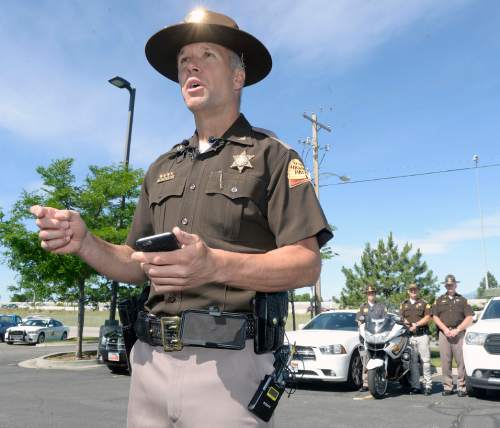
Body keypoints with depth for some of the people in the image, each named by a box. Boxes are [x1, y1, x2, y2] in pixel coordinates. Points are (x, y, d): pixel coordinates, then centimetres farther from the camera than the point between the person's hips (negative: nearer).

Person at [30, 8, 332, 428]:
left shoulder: (271, 155, -1)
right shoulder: (162, 169, 17)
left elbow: (307, 264, -10)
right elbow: (137, 265, 15)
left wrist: (215, 266, -25)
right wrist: (83, 241, -4)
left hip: (226, 362, -5)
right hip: (150, 360, 6)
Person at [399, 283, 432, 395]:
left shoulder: (424, 303, 9)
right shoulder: (403, 304, 17)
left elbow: (427, 318, -2)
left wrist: (416, 324, -13)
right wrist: (405, 322, -12)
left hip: (422, 335, -2)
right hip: (409, 335, 2)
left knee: (426, 360, -4)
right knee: (413, 362, 3)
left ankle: (428, 385, 0)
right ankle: (415, 386, 6)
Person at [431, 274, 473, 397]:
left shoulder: (462, 300, 13)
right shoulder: (439, 300, 16)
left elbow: (469, 318, 4)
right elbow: (435, 317, 8)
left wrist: (457, 330, -7)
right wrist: (445, 329, -6)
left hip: (459, 333, -1)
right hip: (444, 333, 1)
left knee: (461, 361, -6)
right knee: (445, 362, 0)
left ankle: (461, 387, 0)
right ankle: (447, 387, 6)